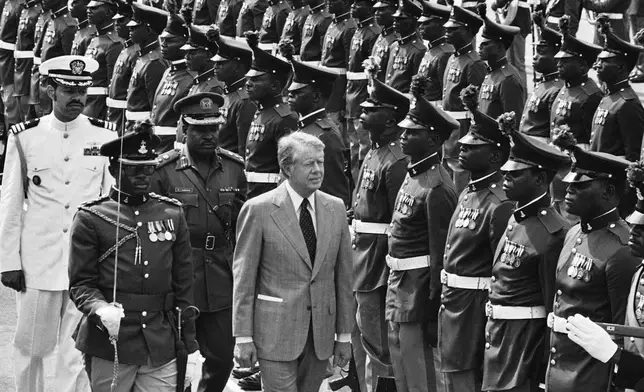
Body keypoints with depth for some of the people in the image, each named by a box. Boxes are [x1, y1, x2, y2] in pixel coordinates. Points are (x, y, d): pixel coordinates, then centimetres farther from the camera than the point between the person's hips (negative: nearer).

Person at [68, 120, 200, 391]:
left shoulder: (172, 215, 11)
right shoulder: (91, 218, 1)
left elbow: (183, 285, 12)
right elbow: (81, 284, -2)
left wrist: (189, 347, 9)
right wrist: (100, 309, -24)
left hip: (162, 348, 2)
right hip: (110, 346, -2)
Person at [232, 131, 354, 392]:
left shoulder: (335, 208, 8)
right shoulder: (258, 210, -6)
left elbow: (343, 275, 11)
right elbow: (243, 279, -4)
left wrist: (344, 334, 9)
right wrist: (243, 337, -7)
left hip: (321, 334, 4)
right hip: (276, 332, -4)